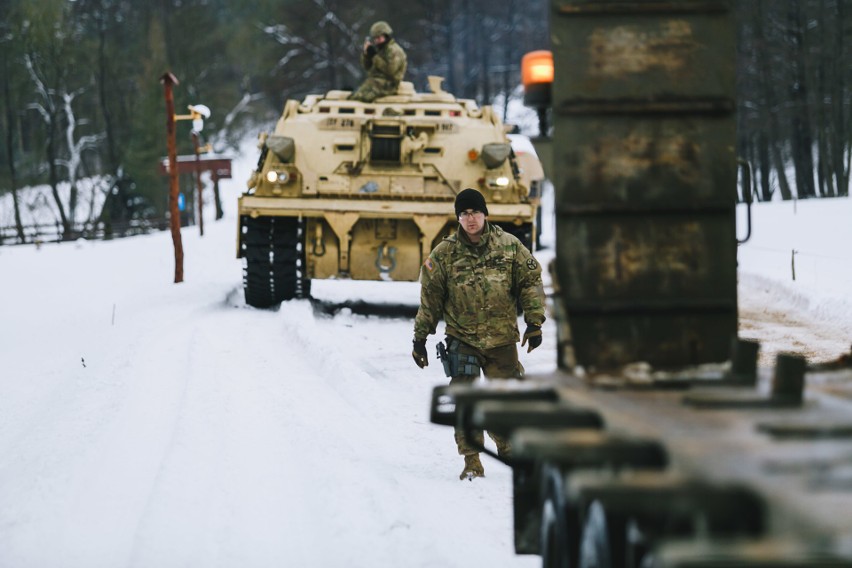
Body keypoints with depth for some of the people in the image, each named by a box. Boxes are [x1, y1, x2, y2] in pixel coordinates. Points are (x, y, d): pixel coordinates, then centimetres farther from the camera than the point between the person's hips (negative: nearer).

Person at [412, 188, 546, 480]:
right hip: (462, 338, -1)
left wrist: (534, 323, 0)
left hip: (502, 338, 1)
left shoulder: (509, 246, 0)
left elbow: (531, 282, 6)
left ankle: (508, 448, 30)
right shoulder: (444, 253, -2)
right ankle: (471, 461, -5)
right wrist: (420, 338, 6)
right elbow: (430, 297, 4)